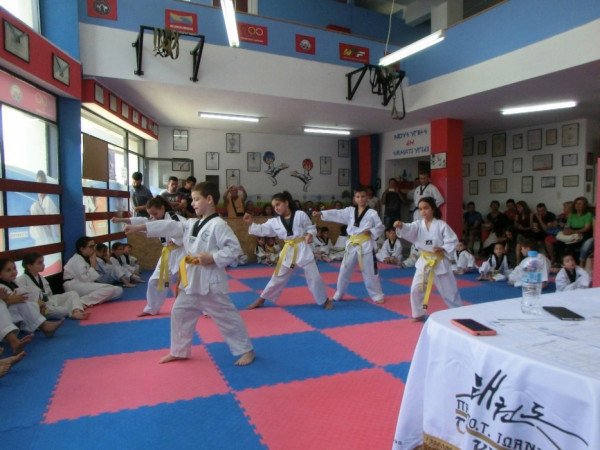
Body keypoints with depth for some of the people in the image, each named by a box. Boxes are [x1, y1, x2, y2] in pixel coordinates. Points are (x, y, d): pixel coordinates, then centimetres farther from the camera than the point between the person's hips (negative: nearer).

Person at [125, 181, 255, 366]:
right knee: (179, 313, 17)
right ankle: (179, 351, 35)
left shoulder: (218, 225, -16)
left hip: (210, 281, -8)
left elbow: (234, 248, -20)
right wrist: (138, 227, 5)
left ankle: (246, 350, 16)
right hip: (191, 280, 8)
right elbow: (169, 227, 8)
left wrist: (211, 258, -25)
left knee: (227, 317, 1)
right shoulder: (191, 224, 9)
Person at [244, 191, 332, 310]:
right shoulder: (274, 222, 3)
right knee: (278, 277, 12)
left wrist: (310, 234, -21)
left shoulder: (300, 214, -8)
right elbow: (262, 230, 8)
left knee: (313, 276, 1)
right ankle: (261, 300, 25)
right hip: (288, 251, 4)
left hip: (303, 248, -3)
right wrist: (251, 223, -4)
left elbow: (311, 227, -1)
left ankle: (325, 300, 19)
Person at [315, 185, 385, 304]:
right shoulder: (350, 211, 5)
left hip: (366, 245, -4)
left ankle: (377, 295, 20)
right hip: (352, 245, 4)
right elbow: (336, 214, -4)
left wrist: (371, 232, -18)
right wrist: (321, 213, -16)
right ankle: (338, 295, 25)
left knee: (370, 272, 3)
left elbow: (380, 227, 1)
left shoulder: (372, 213, -4)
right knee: (344, 270, 11)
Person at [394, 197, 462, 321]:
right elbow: (409, 230, -23)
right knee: (416, 289, 1)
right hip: (424, 262, 3)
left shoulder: (441, 225, -11)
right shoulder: (418, 224, -3)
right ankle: (419, 314, 19)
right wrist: (401, 226, -44)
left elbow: (453, 241, -10)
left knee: (449, 290, 8)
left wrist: (443, 249, -26)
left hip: (439, 262, -3)